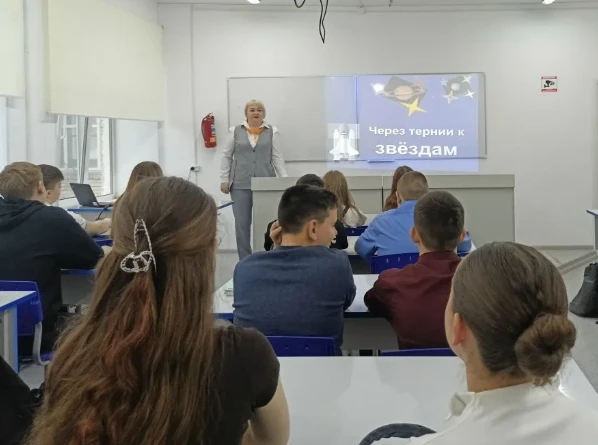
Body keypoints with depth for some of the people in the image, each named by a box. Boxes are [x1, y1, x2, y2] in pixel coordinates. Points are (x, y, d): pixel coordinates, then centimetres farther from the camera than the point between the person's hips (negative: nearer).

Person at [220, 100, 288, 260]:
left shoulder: (272, 132, 4)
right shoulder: (236, 131, 5)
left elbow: (277, 157, 1)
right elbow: (226, 156, 8)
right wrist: (224, 179, 3)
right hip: (240, 184, 0)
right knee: (242, 223, 3)